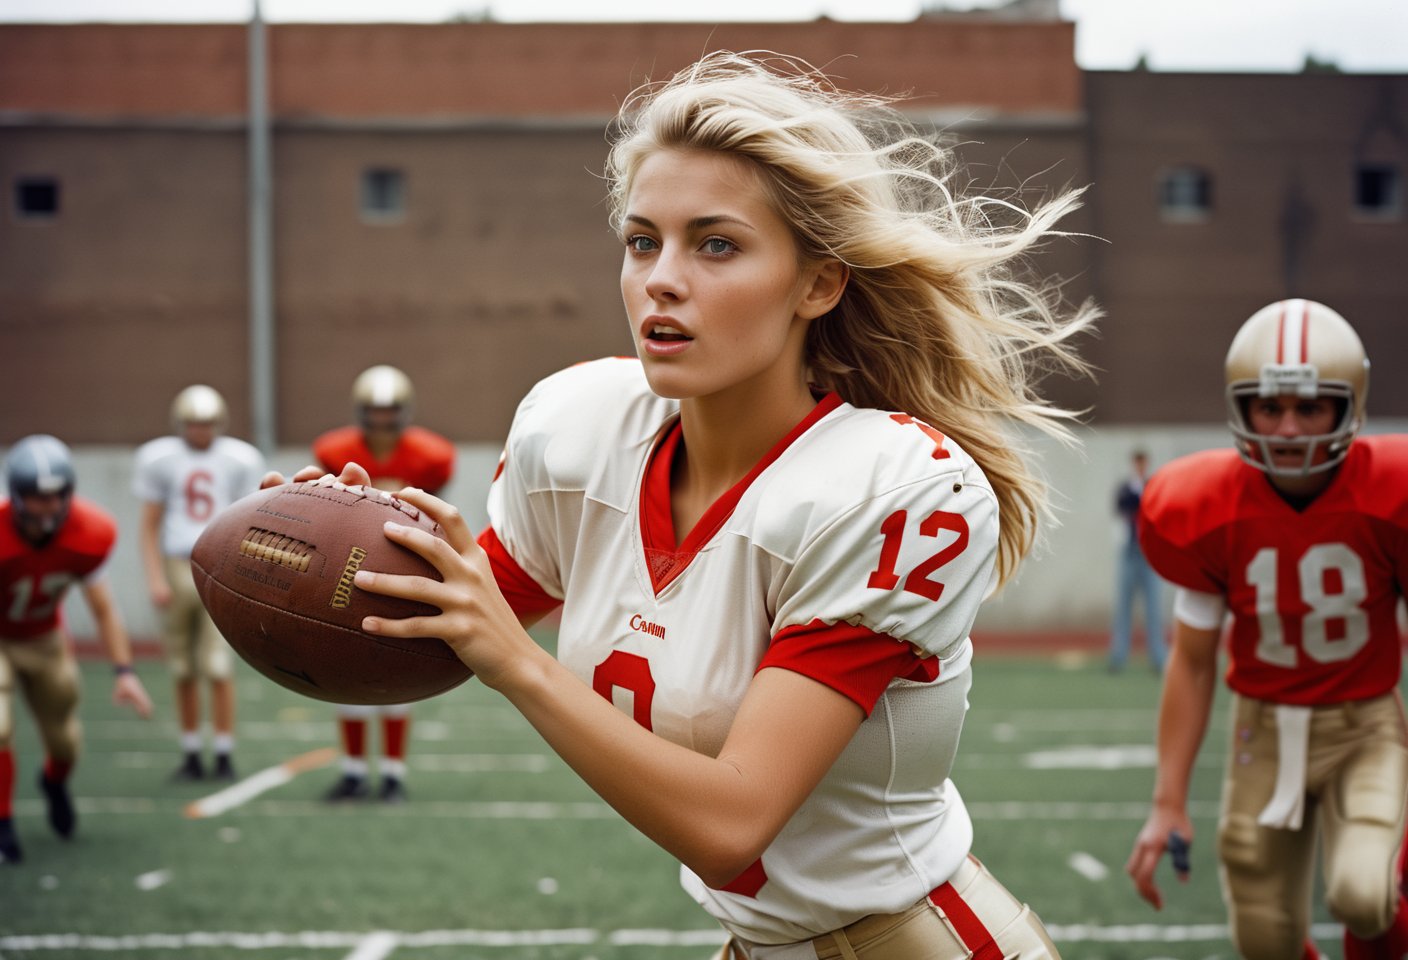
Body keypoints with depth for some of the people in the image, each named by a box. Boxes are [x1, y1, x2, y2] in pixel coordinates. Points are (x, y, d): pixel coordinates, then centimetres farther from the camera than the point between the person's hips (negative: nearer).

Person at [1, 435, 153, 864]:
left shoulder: (88, 534, -23)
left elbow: (104, 608, -11)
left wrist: (123, 671, -17)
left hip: (44, 637, 4)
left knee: (64, 737, 13)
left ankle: (55, 782, 51)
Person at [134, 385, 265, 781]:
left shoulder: (239, 460, 3)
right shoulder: (160, 459, 3)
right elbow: (149, 526, 6)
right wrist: (155, 580, -4)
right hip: (177, 568, 1)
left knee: (219, 668, -7)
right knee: (184, 670, 6)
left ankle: (224, 756, 2)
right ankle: (191, 755, 15)